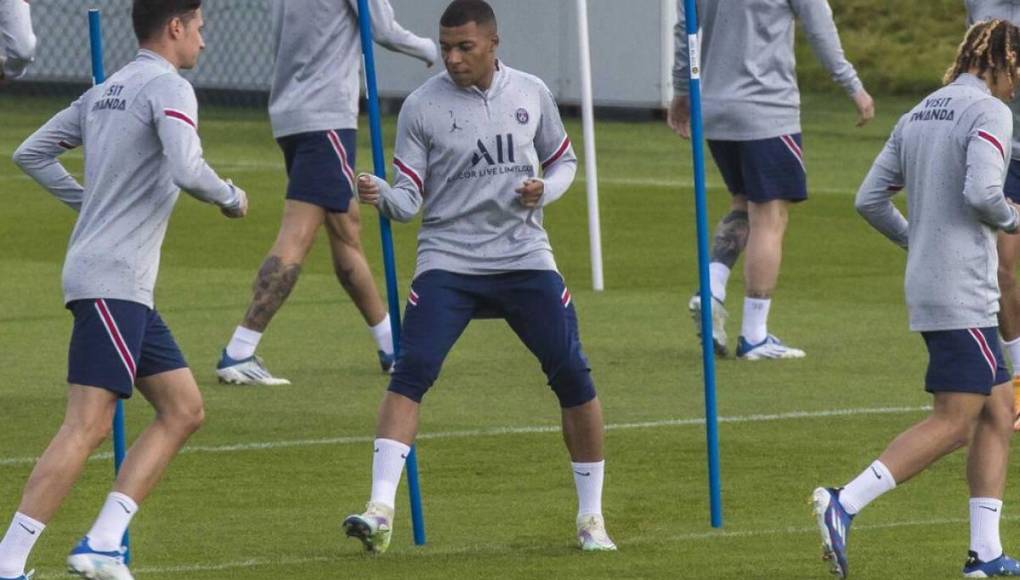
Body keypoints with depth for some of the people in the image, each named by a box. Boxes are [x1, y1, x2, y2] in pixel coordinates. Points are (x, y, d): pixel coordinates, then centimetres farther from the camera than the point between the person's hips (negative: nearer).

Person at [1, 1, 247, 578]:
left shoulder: (105, 92, 18)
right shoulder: (168, 88, -9)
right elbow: (186, 170, -23)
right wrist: (232, 198, -4)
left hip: (128, 290, 10)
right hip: (113, 281, -10)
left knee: (184, 410, 11)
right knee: (88, 424, -14)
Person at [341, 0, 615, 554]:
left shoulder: (531, 94, 4)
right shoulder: (422, 106, -3)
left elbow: (563, 160, 18)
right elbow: (409, 199, -3)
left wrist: (544, 190, -4)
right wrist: (381, 196, -26)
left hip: (524, 257, 2)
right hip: (447, 259, -2)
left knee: (573, 376, -2)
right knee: (410, 372, -19)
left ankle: (591, 517, 13)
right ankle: (380, 510, -22)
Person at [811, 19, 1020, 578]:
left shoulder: (918, 115, 14)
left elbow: (870, 199, 13)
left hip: (926, 285, 9)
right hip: (961, 294, -9)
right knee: (953, 422, -9)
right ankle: (844, 504, -16)